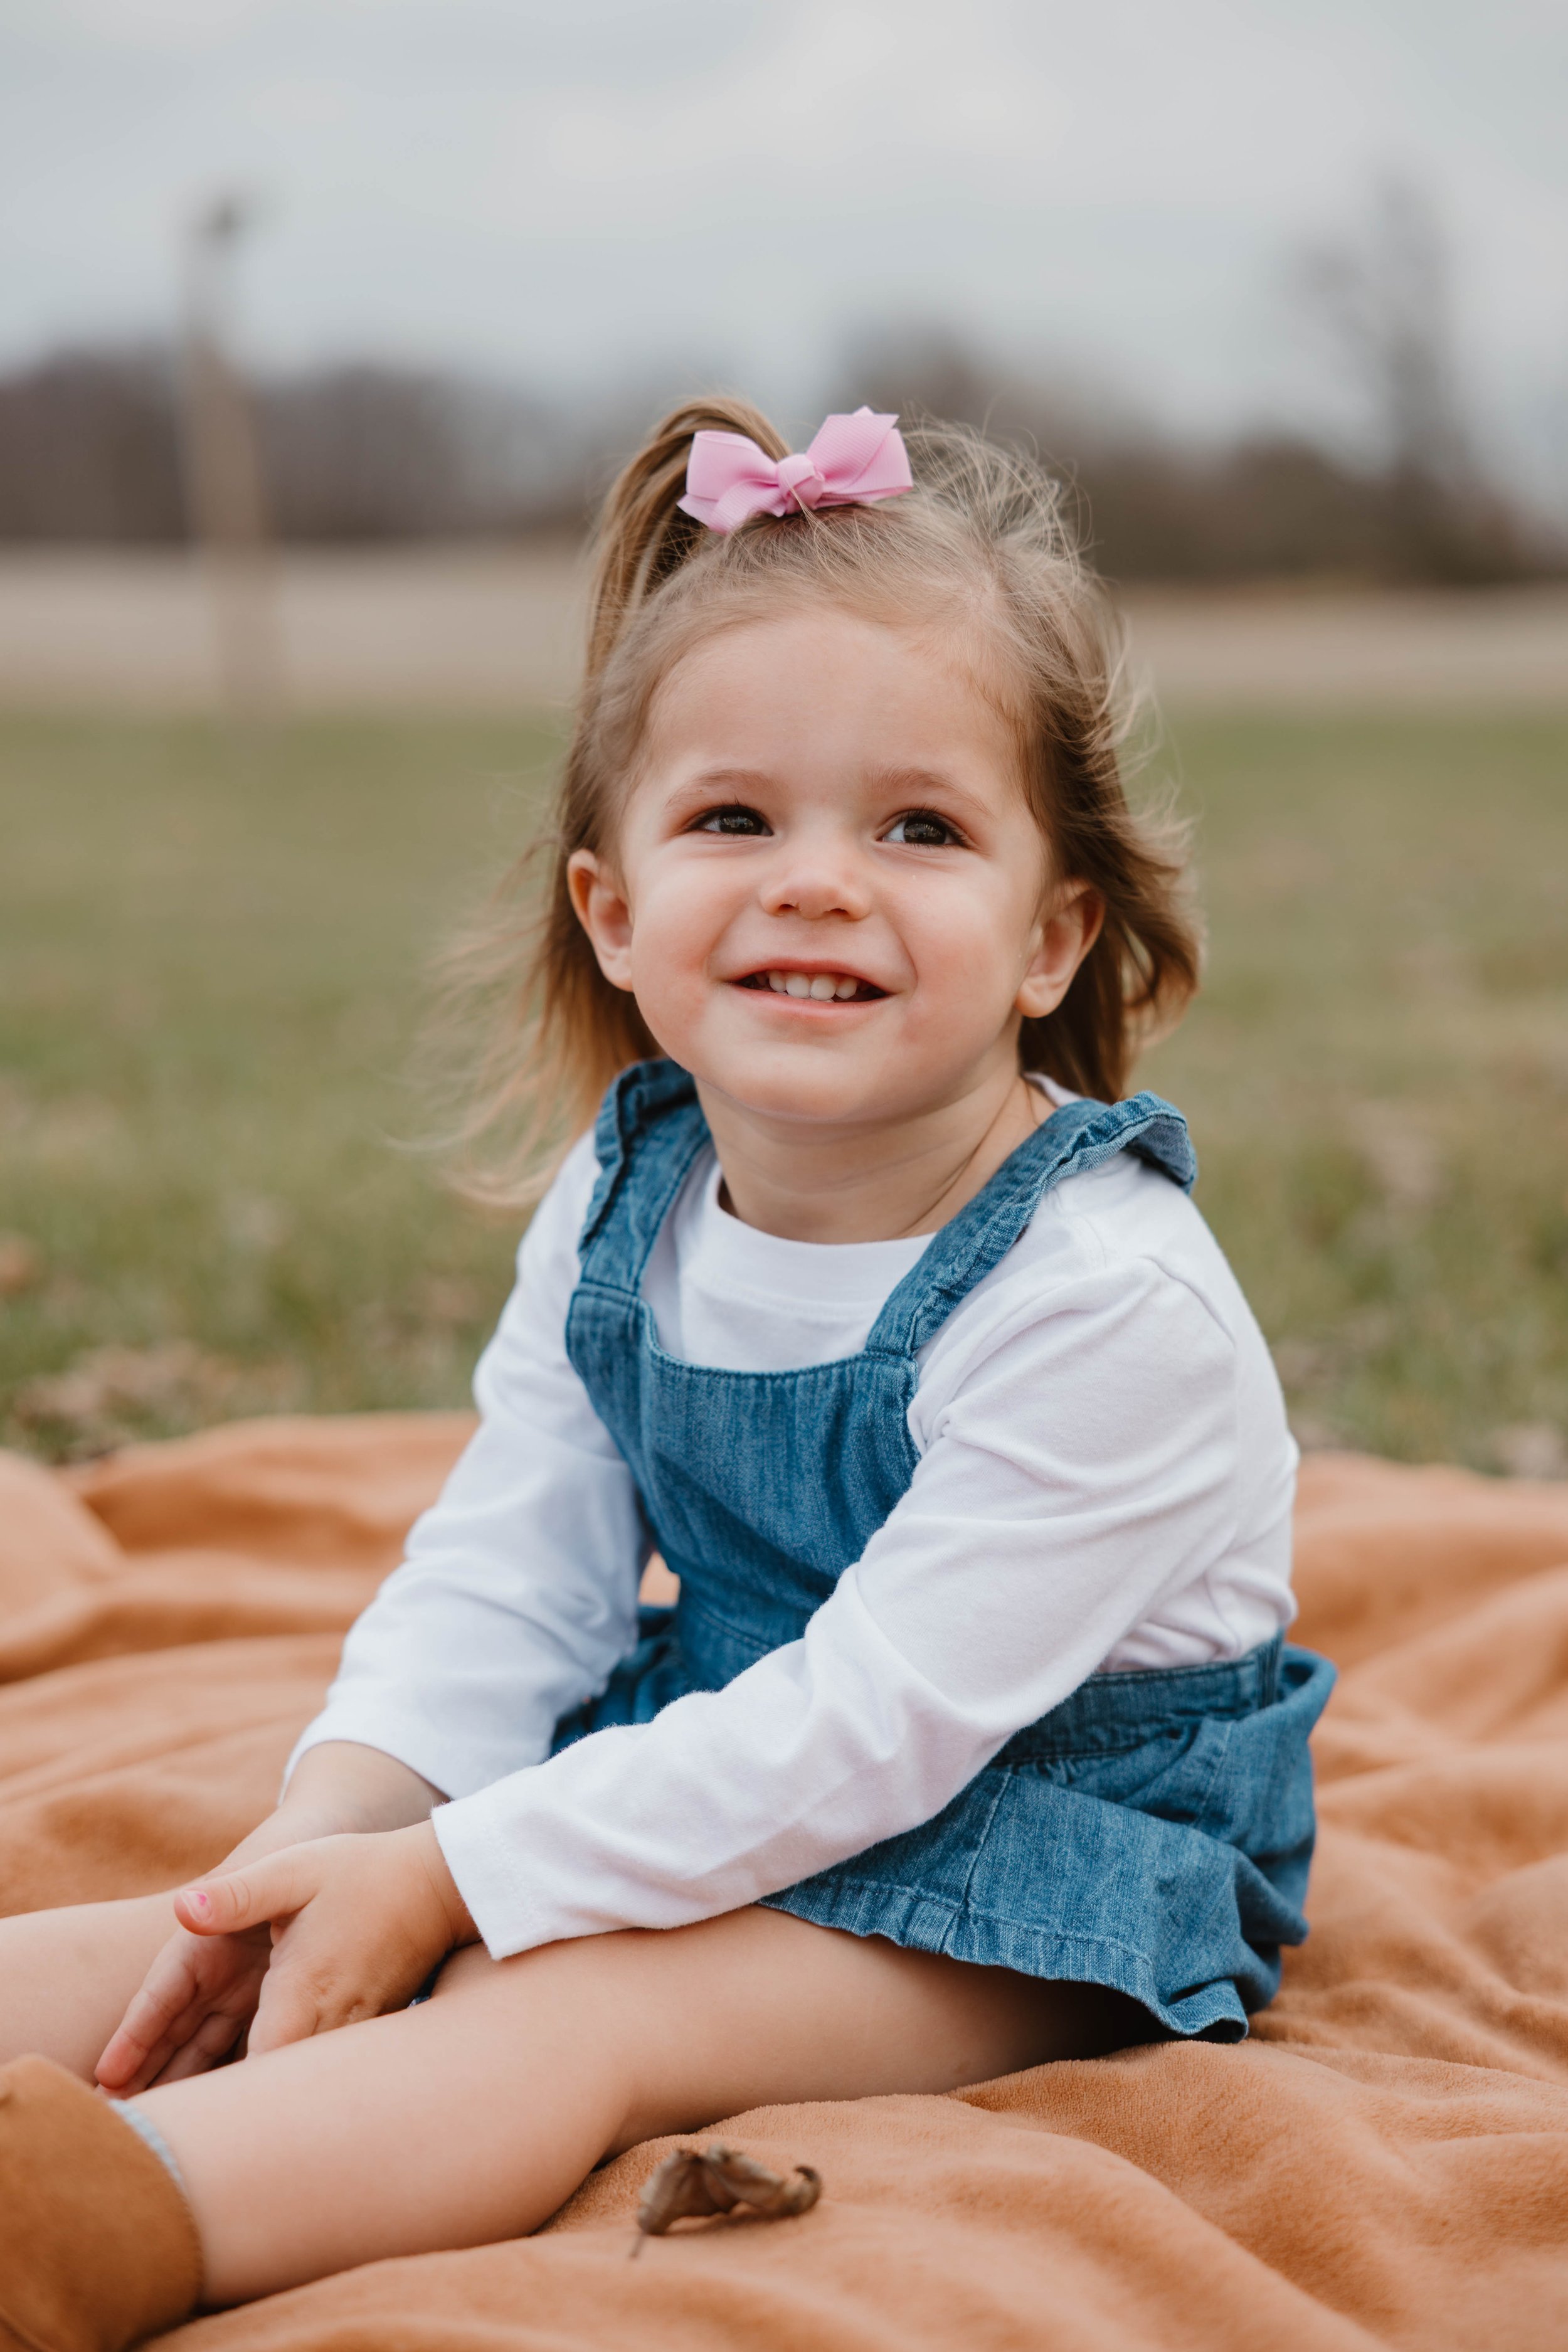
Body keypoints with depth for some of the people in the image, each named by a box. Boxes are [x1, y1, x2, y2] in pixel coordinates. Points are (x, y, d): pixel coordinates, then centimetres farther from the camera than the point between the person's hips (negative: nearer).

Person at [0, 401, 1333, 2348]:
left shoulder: (1108, 1302, -26)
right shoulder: (618, 1204, -4)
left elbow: (871, 1721, -27)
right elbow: (501, 1581, -1)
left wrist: (444, 1880, -26)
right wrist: (335, 1832, -19)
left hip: (1044, 1846, -7)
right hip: (709, 1753, 8)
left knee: (564, 2005, -32)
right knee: (267, 1933, -10)